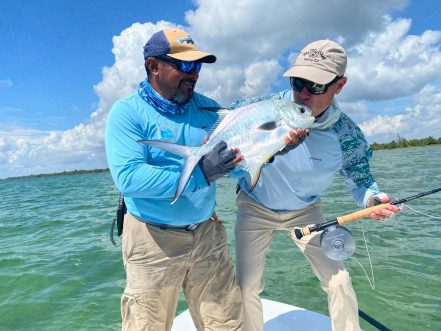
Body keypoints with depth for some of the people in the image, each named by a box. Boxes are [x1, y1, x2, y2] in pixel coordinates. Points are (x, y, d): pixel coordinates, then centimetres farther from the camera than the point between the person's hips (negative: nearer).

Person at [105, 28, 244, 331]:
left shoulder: (209, 109, 5)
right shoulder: (128, 112, -10)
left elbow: (238, 165, 6)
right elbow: (128, 179, -24)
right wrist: (199, 174, -27)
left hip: (208, 233, 5)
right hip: (154, 239, -4)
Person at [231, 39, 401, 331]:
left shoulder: (347, 134, -19)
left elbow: (360, 180, -4)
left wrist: (372, 199, -27)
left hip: (305, 212, 1)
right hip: (255, 208, 0)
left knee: (339, 280, -1)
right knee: (248, 286, 4)